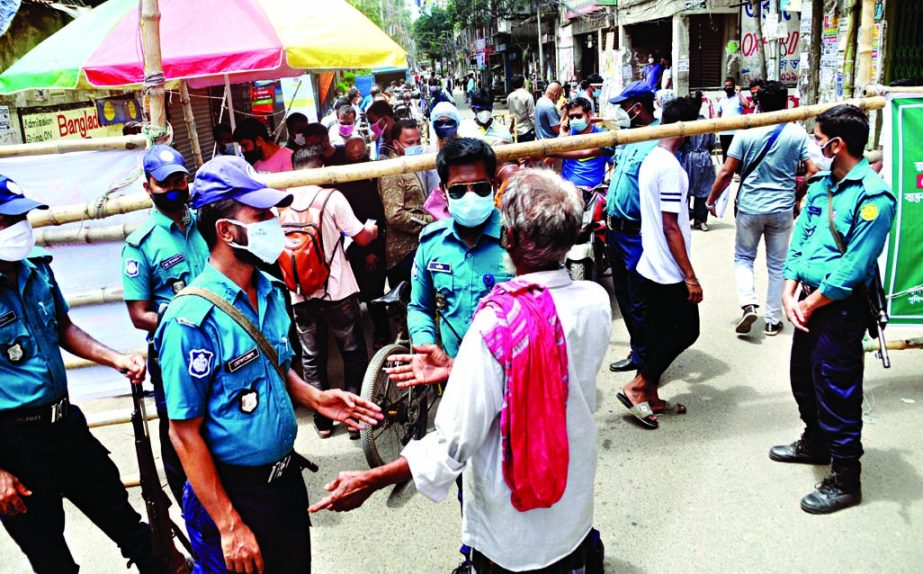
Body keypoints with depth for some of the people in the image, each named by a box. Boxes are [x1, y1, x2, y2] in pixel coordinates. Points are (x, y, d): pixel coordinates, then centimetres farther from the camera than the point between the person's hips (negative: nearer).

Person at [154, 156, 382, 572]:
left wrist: (314, 398, -4)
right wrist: (230, 526, -16)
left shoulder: (270, 292, 1)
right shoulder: (193, 319, -22)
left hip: (287, 476, 7)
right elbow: (185, 434, -18)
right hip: (231, 492, -7)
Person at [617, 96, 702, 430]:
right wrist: (690, 277, -18)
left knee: (658, 331, 14)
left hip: (650, 265, 9)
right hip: (670, 270, -9)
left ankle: (650, 397, 22)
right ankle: (637, 388, 3)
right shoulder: (671, 167, -19)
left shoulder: (649, 161, 10)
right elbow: (671, 227, -21)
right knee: (687, 329, 2)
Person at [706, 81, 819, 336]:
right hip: (782, 208, 1)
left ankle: (748, 304, -4)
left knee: (743, 257, 17)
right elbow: (813, 171, -7)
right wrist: (800, 195, 12)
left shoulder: (746, 133, -8)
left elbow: (727, 172, -8)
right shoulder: (797, 133, -5)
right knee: (777, 265, 12)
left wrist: (711, 200, 5)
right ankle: (773, 320, 17)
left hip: (750, 207, -1)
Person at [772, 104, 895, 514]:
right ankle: (815, 443, 45)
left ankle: (845, 480, 16)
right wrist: (790, 292, -4)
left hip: (842, 307, -8)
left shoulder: (873, 197, -18)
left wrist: (809, 305, -15)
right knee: (803, 376, 22)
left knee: (837, 391, 0)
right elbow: (800, 237, 7)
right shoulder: (821, 184, 7)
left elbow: (853, 268, -21)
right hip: (809, 299, 8)